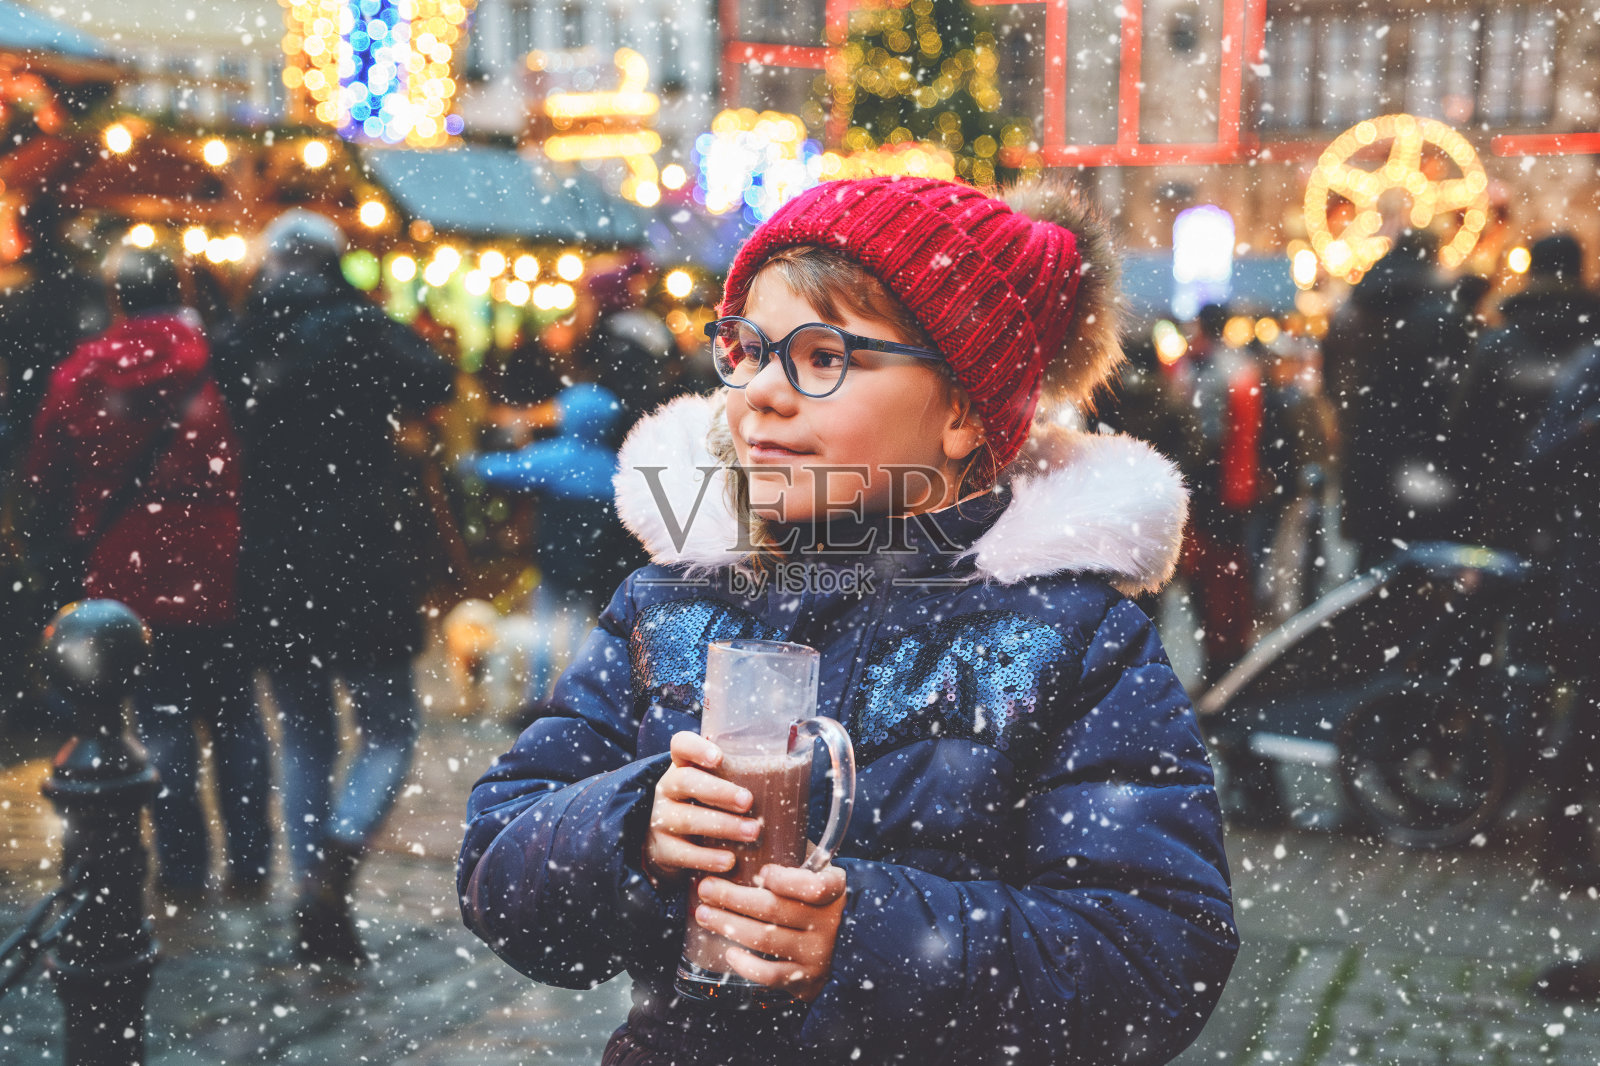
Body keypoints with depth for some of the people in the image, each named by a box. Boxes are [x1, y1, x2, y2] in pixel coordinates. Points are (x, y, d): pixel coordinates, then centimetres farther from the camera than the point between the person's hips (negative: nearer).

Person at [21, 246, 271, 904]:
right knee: (234, 714, 12)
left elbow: (45, 478, 5)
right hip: (218, 571, 0)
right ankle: (249, 863, 15)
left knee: (161, 717, 9)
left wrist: (71, 543, 18)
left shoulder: (82, 373, -1)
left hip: (128, 574, 0)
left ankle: (183, 868, 11)